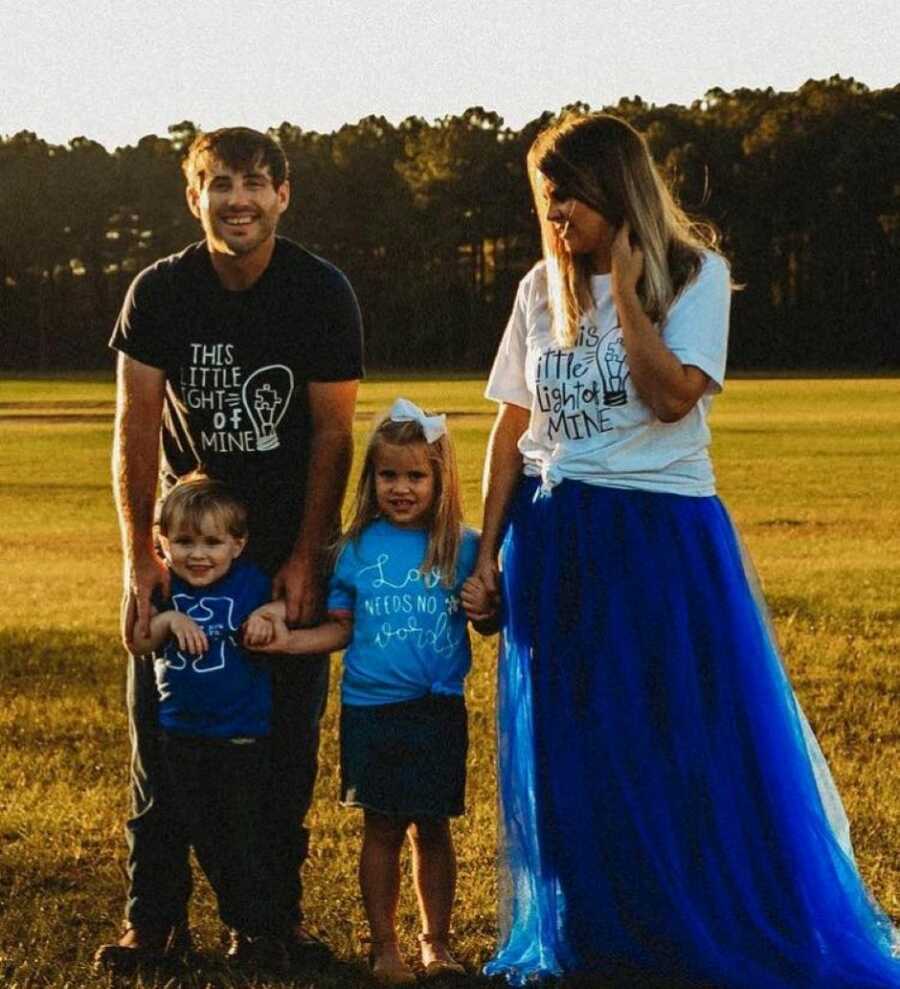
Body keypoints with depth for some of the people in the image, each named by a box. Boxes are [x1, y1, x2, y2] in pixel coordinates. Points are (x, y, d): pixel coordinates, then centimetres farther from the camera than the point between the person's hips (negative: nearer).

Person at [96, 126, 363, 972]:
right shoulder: (160, 292, -8)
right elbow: (136, 428, -8)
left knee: (288, 736, 2)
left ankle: (279, 911, 14)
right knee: (160, 730, -1)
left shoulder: (321, 293, -11)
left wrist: (306, 561, -11)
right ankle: (154, 917, 8)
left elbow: (332, 436, -8)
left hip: (290, 540, -1)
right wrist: (138, 558, -14)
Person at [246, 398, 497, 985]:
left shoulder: (462, 548, 0)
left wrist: (485, 609, -16)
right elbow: (341, 629, 6)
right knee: (383, 828, 6)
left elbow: (486, 624, 5)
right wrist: (287, 638, -8)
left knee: (433, 827, 9)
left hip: (440, 710, 0)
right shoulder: (357, 550, 1)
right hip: (372, 710, 0)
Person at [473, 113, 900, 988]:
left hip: (662, 536, -4)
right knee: (569, 761, 8)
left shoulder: (694, 275, -4)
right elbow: (512, 430, 8)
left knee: (697, 754, -2)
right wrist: (490, 550, 4)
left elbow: (673, 397, -19)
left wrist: (625, 286, -15)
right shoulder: (541, 290, 6)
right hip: (556, 543, 4)